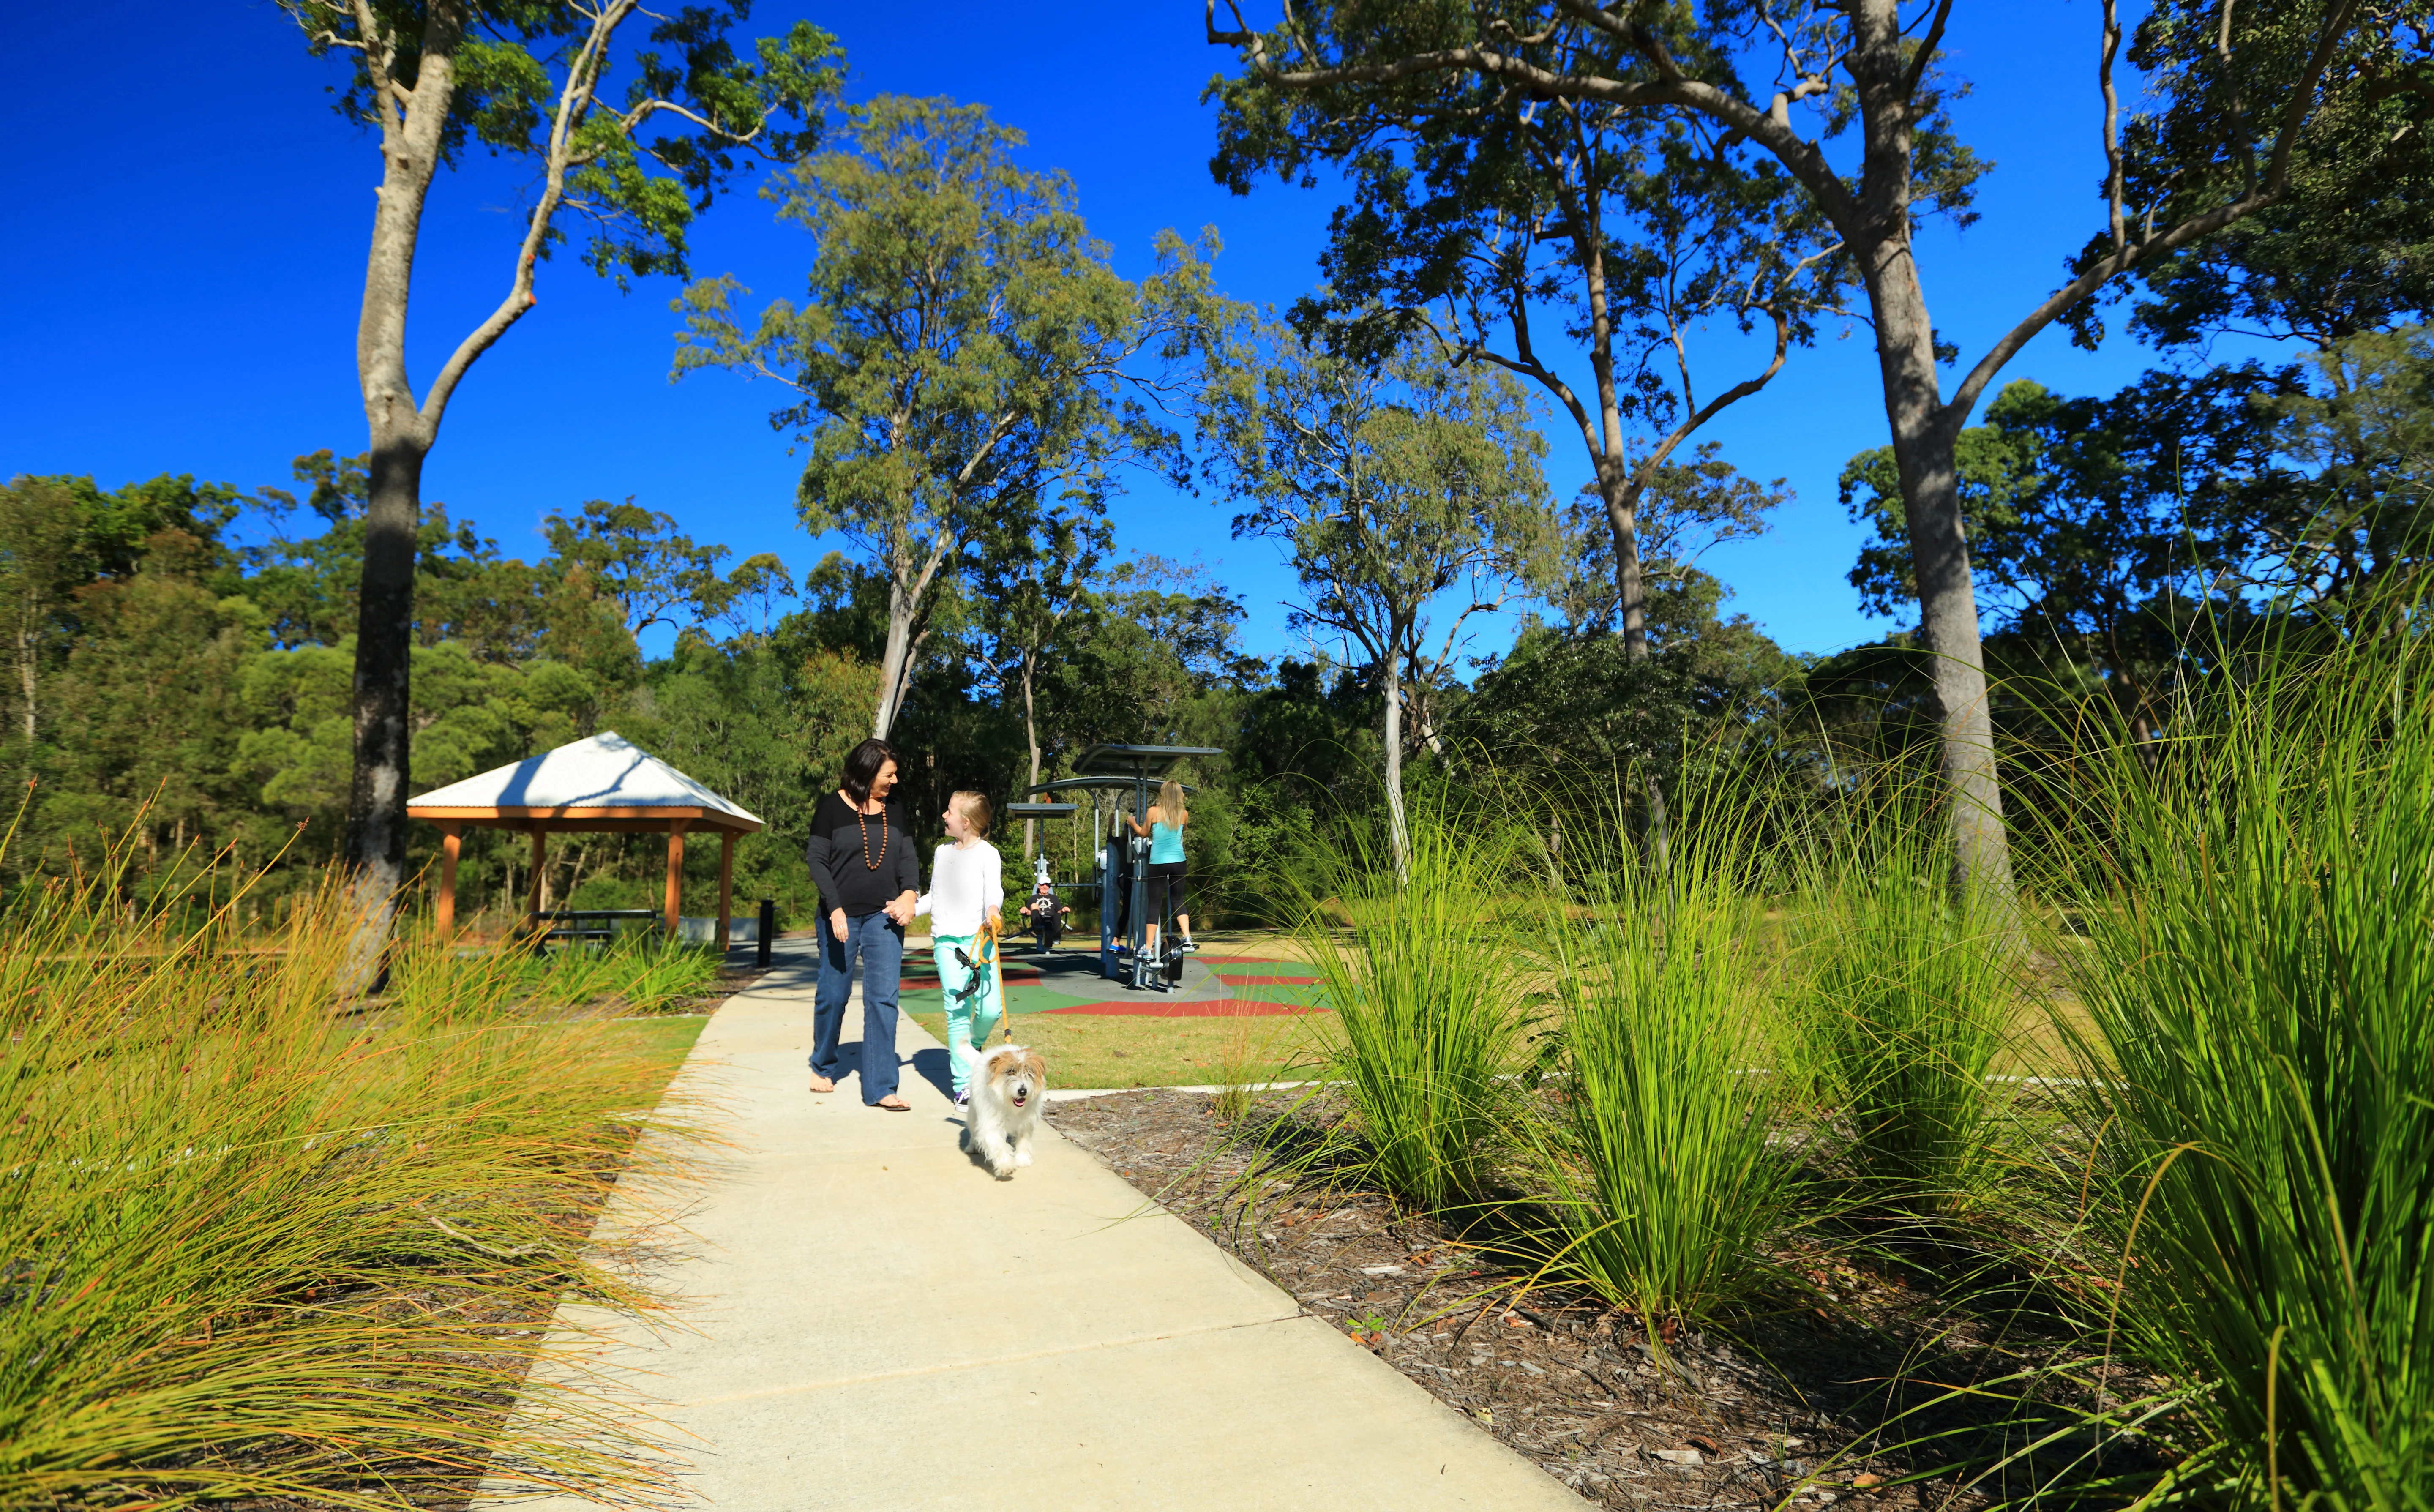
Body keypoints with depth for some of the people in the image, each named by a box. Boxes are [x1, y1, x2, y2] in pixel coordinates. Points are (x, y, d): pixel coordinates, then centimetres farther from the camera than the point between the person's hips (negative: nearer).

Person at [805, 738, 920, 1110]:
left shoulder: (892, 814, 10)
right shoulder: (833, 808, -3)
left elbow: (908, 860, 8)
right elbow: (817, 860, -6)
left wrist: (909, 895, -12)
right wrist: (835, 908, -14)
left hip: (884, 917, 3)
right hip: (842, 916, -3)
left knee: (883, 999, -4)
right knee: (833, 994, 8)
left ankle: (880, 1088, -2)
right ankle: (825, 1067, 34)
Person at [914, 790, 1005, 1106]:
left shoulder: (987, 854, 1)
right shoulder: (943, 852, 17)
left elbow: (994, 888, -15)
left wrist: (993, 909, -34)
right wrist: (911, 907, 10)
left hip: (979, 937, -3)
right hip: (947, 939, 3)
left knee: (990, 1008, -10)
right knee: (957, 1011, -5)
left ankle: (971, 1044, 23)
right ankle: (964, 1083, -1)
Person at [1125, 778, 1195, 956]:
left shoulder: (1154, 811, -3)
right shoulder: (1184, 814, 3)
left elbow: (1143, 833, 11)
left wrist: (1133, 822, 29)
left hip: (1158, 863, -2)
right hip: (1178, 862, 2)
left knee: (1155, 904, 2)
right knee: (1178, 901, 17)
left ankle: (1149, 947, 1)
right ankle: (1188, 939, 4)